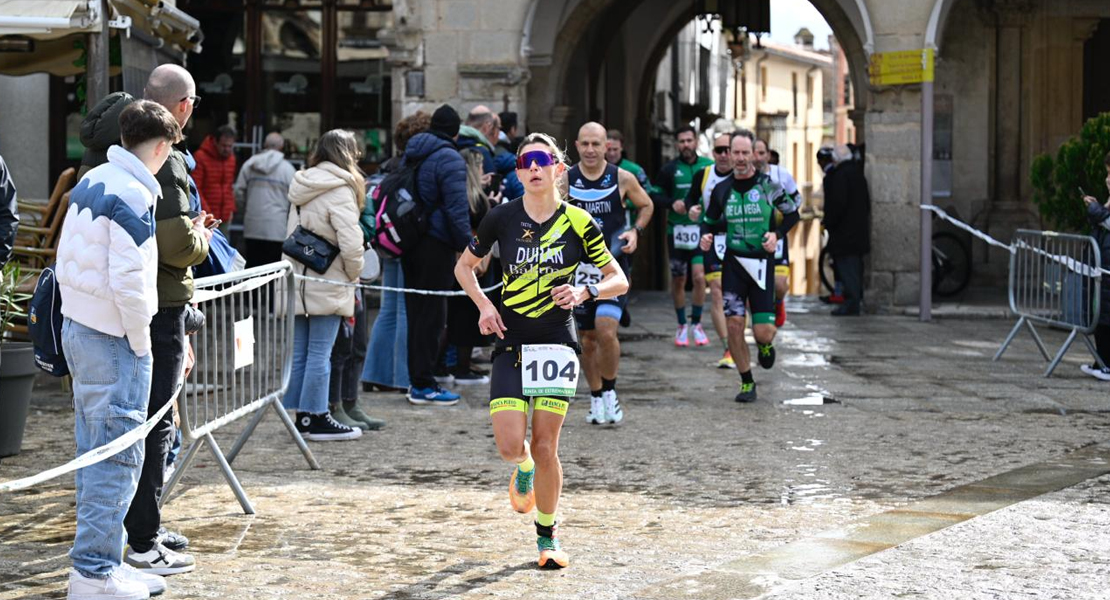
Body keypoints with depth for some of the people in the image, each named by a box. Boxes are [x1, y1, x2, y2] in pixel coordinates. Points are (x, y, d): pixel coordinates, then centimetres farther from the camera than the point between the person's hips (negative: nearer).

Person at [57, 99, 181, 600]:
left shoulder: (90, 182, 11)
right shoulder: (135, 197, -17)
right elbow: (128, 283, -22)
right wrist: (141, 343, -11)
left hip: (76, 329, 9)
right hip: (112, 339, -9)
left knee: (95, 454, 14)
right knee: (119, 456, -4)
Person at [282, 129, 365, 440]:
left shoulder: (302, 187, 13)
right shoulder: (339, 190, -13)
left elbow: (293, 236, 14)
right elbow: (351, 242, -20)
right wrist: (354, 274, -4)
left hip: (298, 283, 8)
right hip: (327, 287, -8)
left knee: (300, 353, 11)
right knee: (320, 354, -3)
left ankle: (302, 416, 17)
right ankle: (316, 419, 1)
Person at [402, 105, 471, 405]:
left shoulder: (411, 154, 14)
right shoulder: (449, 159, -13)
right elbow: (457, 209, -17)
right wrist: (468, 249, -12)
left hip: (409, 243, 8)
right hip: (435, 245, -8)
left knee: (416, 310, 14)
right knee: (432, 314, -3)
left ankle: (417, 378, 20)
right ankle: (423, 385, -1)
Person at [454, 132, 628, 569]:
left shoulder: (577, 222, -1)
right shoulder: (501, 218, 1)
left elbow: (618, 280, 4)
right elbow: (465, 266, 16)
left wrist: (585, 292, -15)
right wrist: (484, 305, -1)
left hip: (557, 344, -1)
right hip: (511, 344, 1)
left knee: (545, 447, -3)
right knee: (509, 445, -11)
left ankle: (548, 537, 17)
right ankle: (524, 470, 28)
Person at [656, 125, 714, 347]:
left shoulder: (709, 166, 2)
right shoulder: (669, 169, 1)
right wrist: (672, 203, -14)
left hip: (701, 230, 0)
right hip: (676, 230, 1)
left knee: (699, 276, -12)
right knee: (678, 280, 7)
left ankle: (696, 323, 5)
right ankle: (682, 326, 21)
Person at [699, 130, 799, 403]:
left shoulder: (767, 184, -3)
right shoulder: (722, 189, 5)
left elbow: (792, 213, 8)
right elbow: (709, 221, 18)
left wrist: (776, 234, -8)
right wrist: (706, 236, -4)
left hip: (761, 263, -2)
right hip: (733, 262, 2)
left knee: (762, 332, -7)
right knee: (734, 323, -8)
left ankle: (765, 344, 33)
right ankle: (747, 382, 9)